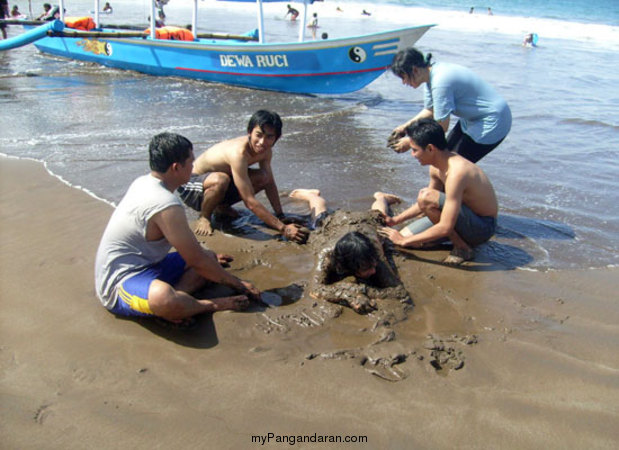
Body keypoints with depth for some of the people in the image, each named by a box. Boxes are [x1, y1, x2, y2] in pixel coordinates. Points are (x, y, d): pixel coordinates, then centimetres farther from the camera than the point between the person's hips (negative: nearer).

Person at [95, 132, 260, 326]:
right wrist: (238, 284, -7)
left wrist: (209, 255, 32)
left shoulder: (144, 182, 6)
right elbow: (197, 261, -19)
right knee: (165, 299, -44)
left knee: (209, 258, 10)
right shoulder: (166, 204, -25)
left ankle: (174, 295, -16)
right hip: (119, 285, -11)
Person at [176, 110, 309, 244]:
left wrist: (281, 216, -6)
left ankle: (222, 206, 11)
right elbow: (250, 202, -37)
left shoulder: (265, 150, -10)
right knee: (220, 180, -40)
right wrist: (283, 228, -37)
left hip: (216, 185, 8)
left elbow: (270, 184, 3)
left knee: (263, 177, -9)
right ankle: (204, 217, -8)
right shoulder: (238, 153, -36)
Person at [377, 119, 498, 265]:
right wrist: (395, 220, 6)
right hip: (468, 218, 8)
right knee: (405, 235, -1)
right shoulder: (436, 167, -2)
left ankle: (462, 248, -12)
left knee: (426, 196, -29)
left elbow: (445, 228, -33)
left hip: (483, 228, -8)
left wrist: (404, 241, -24)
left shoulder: (456, 172, -30)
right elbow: (425, 204, 16)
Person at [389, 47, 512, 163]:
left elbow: (441, 127, -25)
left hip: (491, 122, -10)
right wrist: (405, 127, 1)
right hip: (471, 118, 10)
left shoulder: (440, 82, -30)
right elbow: (430, 110, 10)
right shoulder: (431, 75, -2)